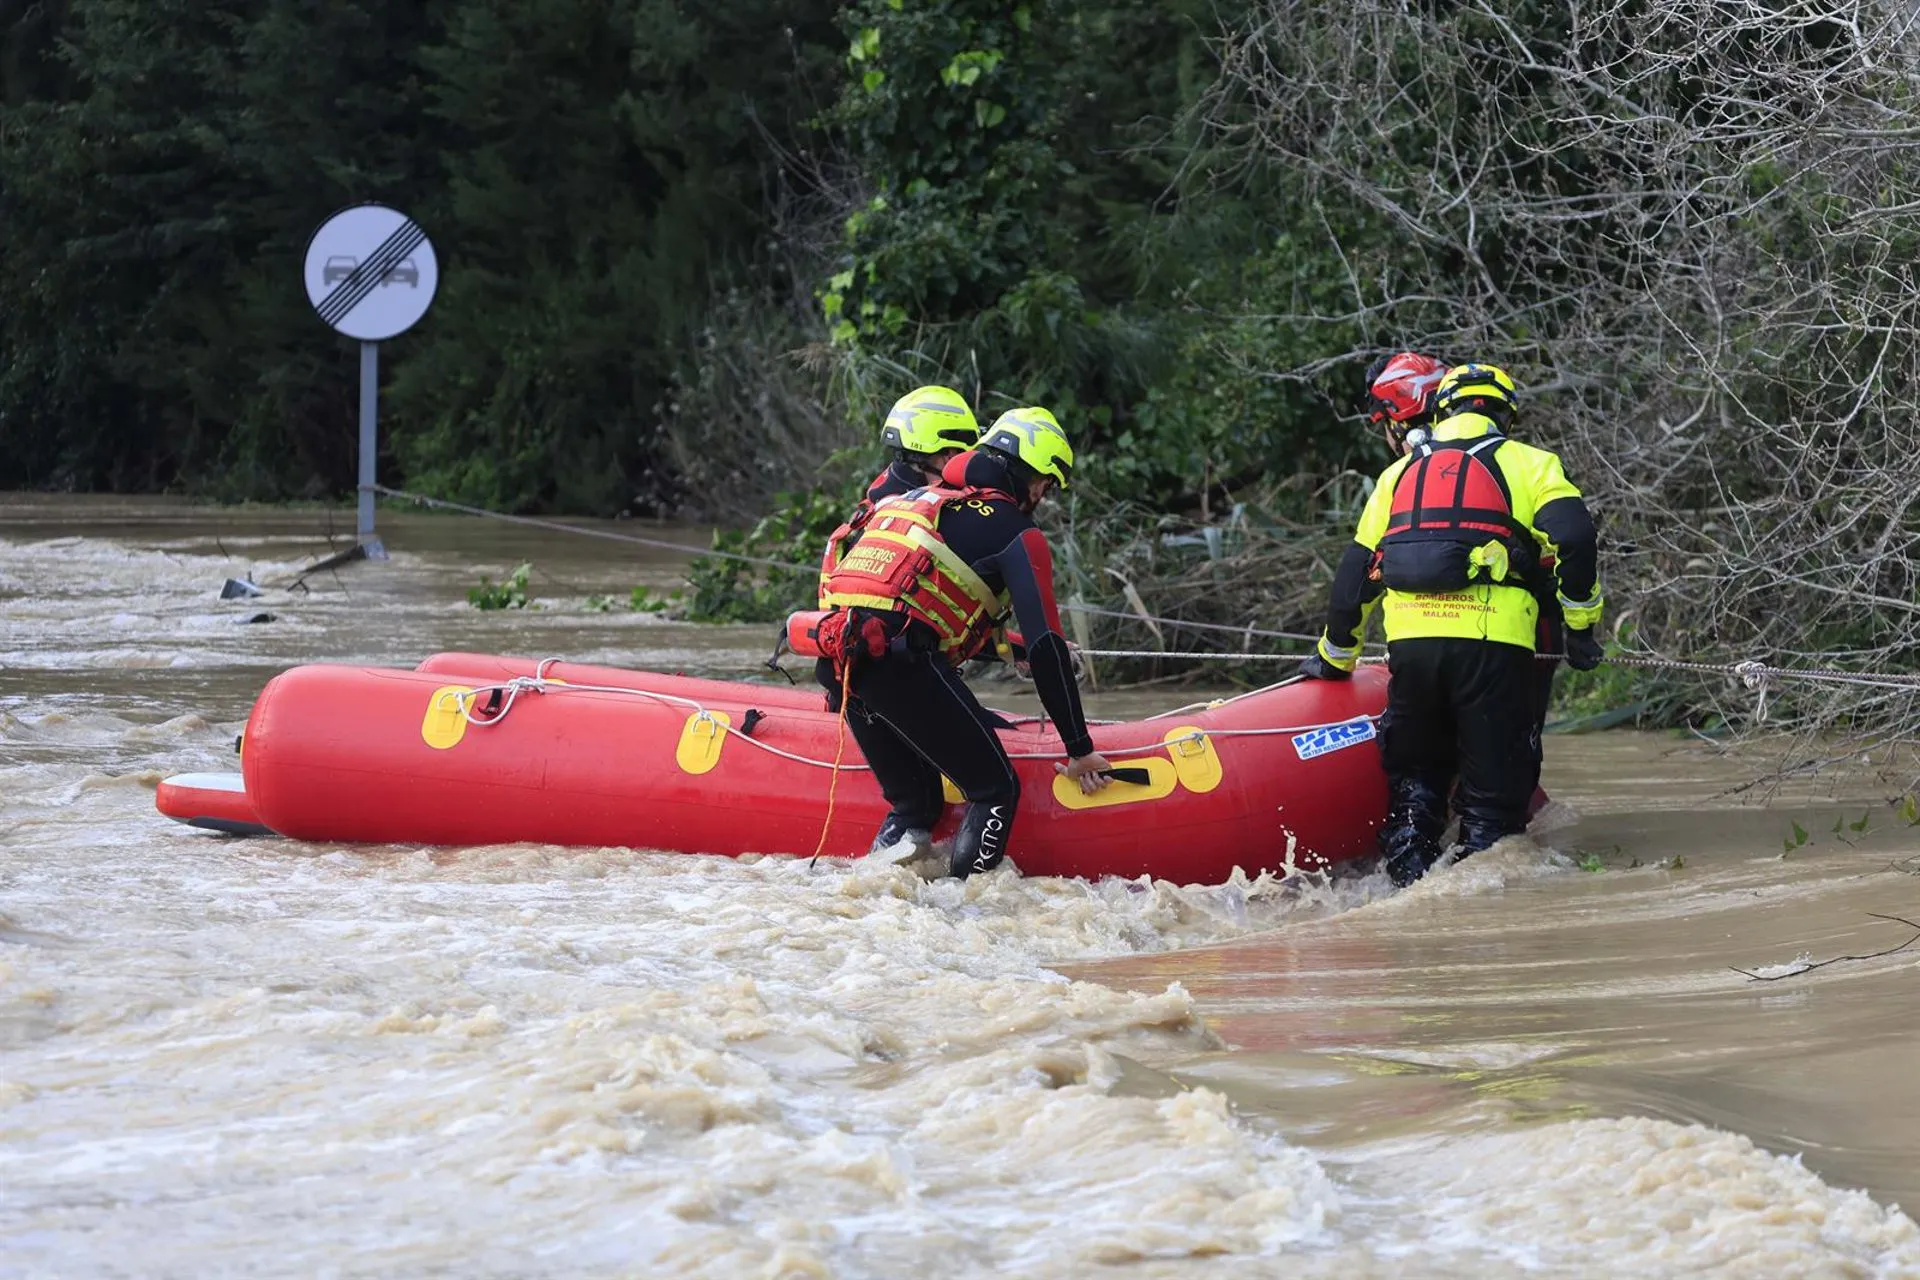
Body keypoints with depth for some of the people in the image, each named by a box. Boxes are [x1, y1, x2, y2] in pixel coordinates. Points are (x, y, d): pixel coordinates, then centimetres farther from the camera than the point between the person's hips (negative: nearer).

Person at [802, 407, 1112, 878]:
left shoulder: (912, 501, 31)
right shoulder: (1017, 533, 8)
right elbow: (1046, 644, 1)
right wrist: (1079, 748, 5)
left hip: (837, 651, 8)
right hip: (899, 656, -8)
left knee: (911, 803, 18)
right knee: (996, 790, 1)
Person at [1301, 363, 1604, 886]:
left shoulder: (1398, 473, 24)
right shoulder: (1529, 463, 12)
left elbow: (1357, 569, 24)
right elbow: (1574, 537, -5)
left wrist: (1334, 656, 33)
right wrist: (1580, 625, 3)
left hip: (1408, 637, 3)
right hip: (1491, 640, -3)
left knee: (1413, 773, 20)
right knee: (1495, 783, 4)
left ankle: (1409, 879, 10)